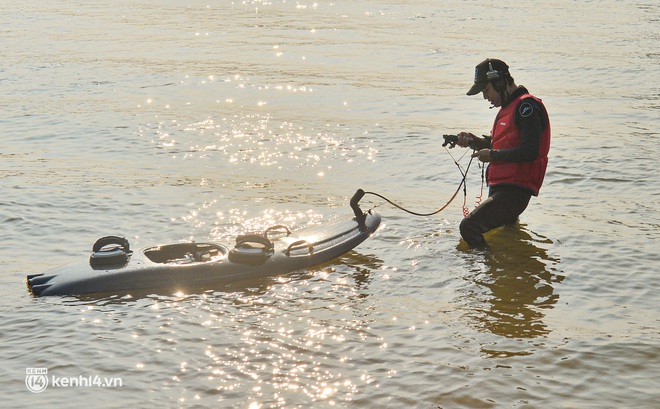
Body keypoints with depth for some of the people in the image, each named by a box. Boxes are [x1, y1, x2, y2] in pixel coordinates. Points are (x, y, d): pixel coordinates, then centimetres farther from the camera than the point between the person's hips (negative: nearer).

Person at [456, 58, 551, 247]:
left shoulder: (527, 106, -12)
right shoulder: (507, 108, 21)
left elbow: (530, 152, -22)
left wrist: (492, 155, -14)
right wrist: (474, 141, 11)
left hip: (514, 192, -11)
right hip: (499, 189, 11)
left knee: (469, 227, -25)